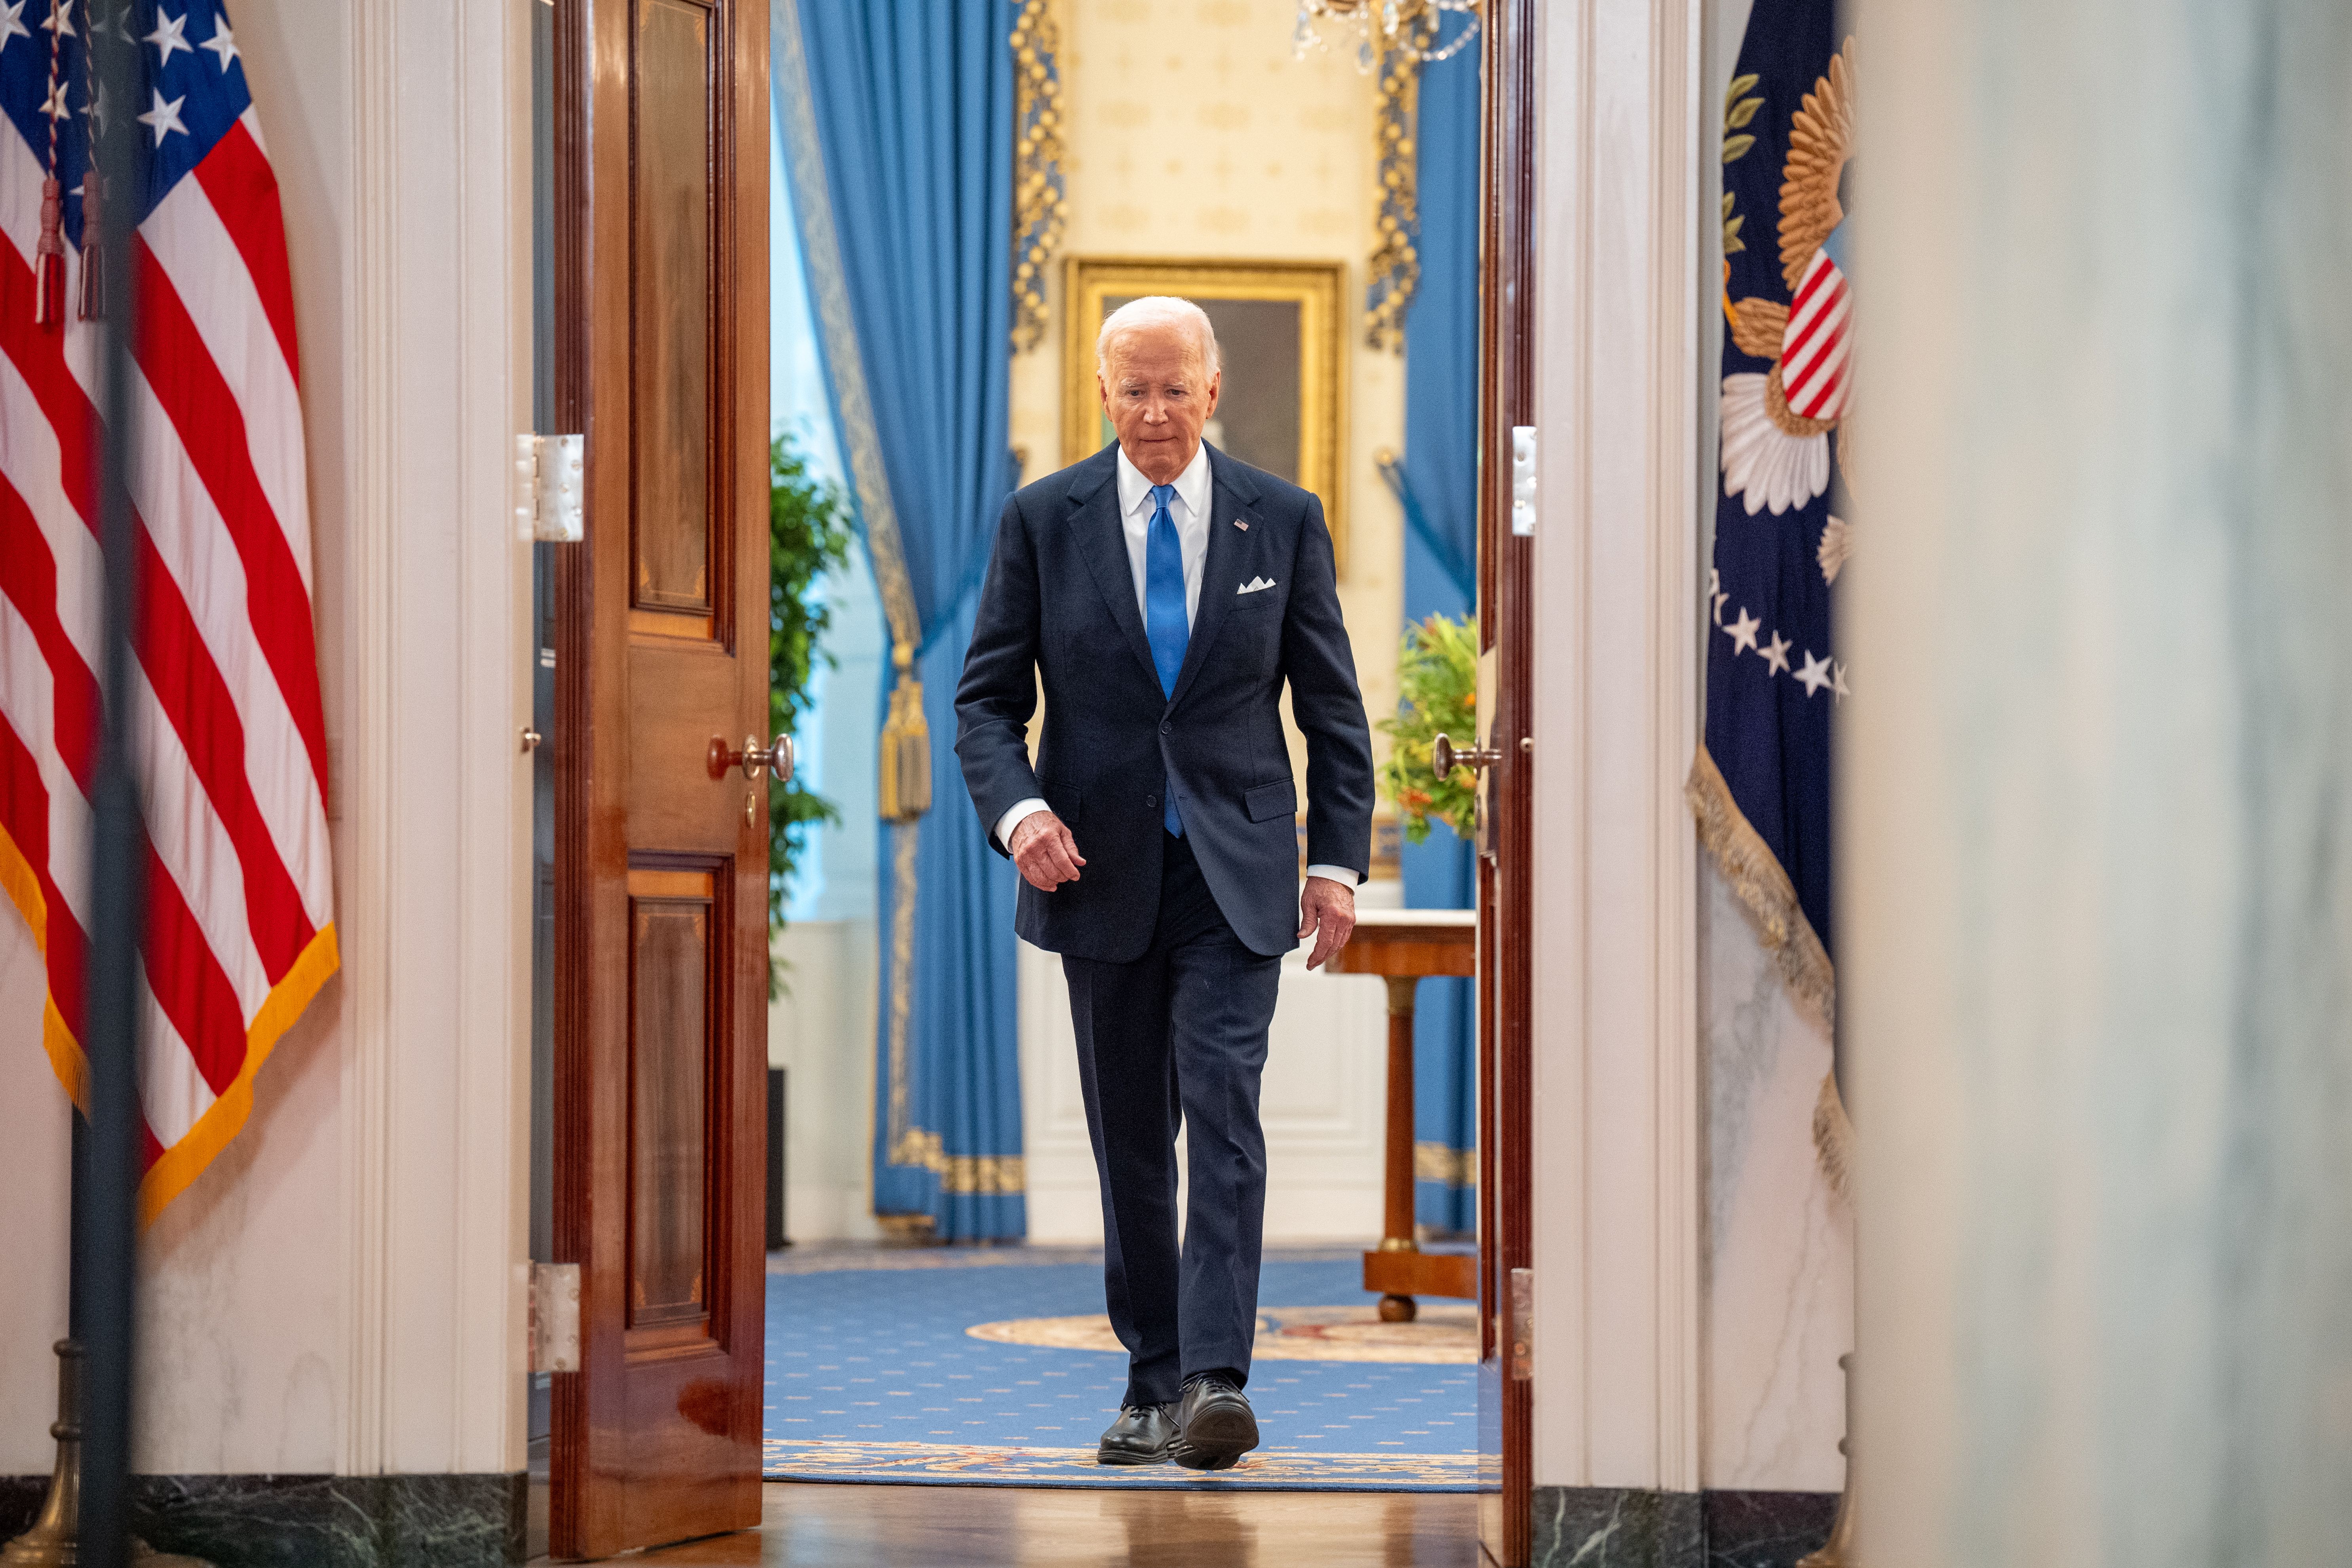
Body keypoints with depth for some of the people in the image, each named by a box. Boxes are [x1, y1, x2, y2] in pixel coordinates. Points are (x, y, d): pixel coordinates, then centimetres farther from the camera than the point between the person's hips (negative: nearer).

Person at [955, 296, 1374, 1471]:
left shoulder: (1282, 521, 3)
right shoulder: (1042, 520, 2)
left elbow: (1332, 708, 8)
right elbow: (987, 699, 2)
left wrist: (1338, 859, 0)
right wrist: (1016, 810, -16)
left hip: (1234, 870, -1)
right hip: (1099, 872, 1)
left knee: (1224, 1113, -15)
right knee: (1128, 1139, 8)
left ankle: (1215, 1381, -19)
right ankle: (1151, 1380, 17)